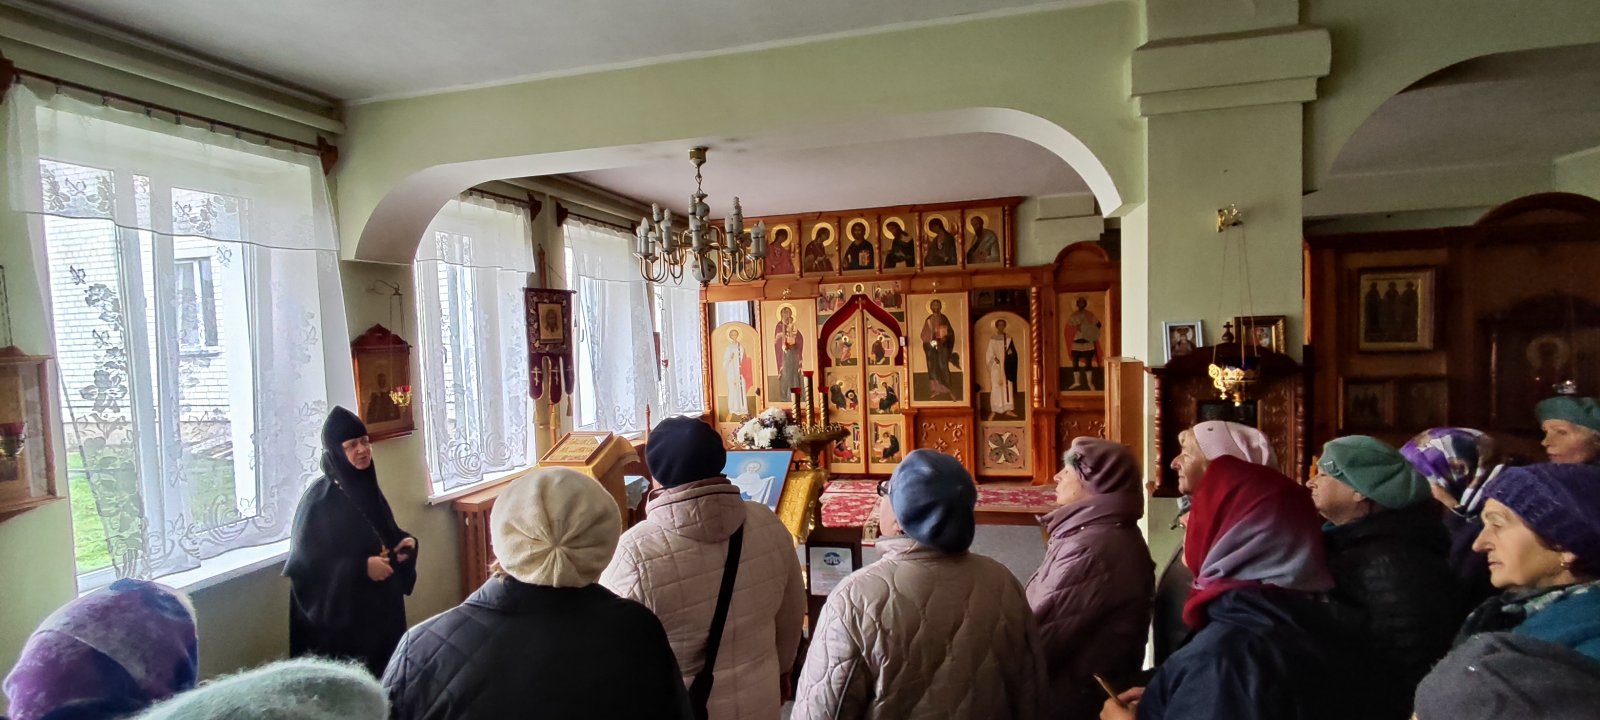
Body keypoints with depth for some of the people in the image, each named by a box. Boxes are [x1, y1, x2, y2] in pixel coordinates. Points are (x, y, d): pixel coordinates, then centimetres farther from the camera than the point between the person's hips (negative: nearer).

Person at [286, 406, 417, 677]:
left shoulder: (368, 487, 4)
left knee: (382, 671, 14)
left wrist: (405, 541, -3)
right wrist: (361, 566, -23)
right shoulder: (320, 496, -16)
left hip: (379, 605, 7)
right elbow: (306, 561, -17)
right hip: (336, 612, -7)